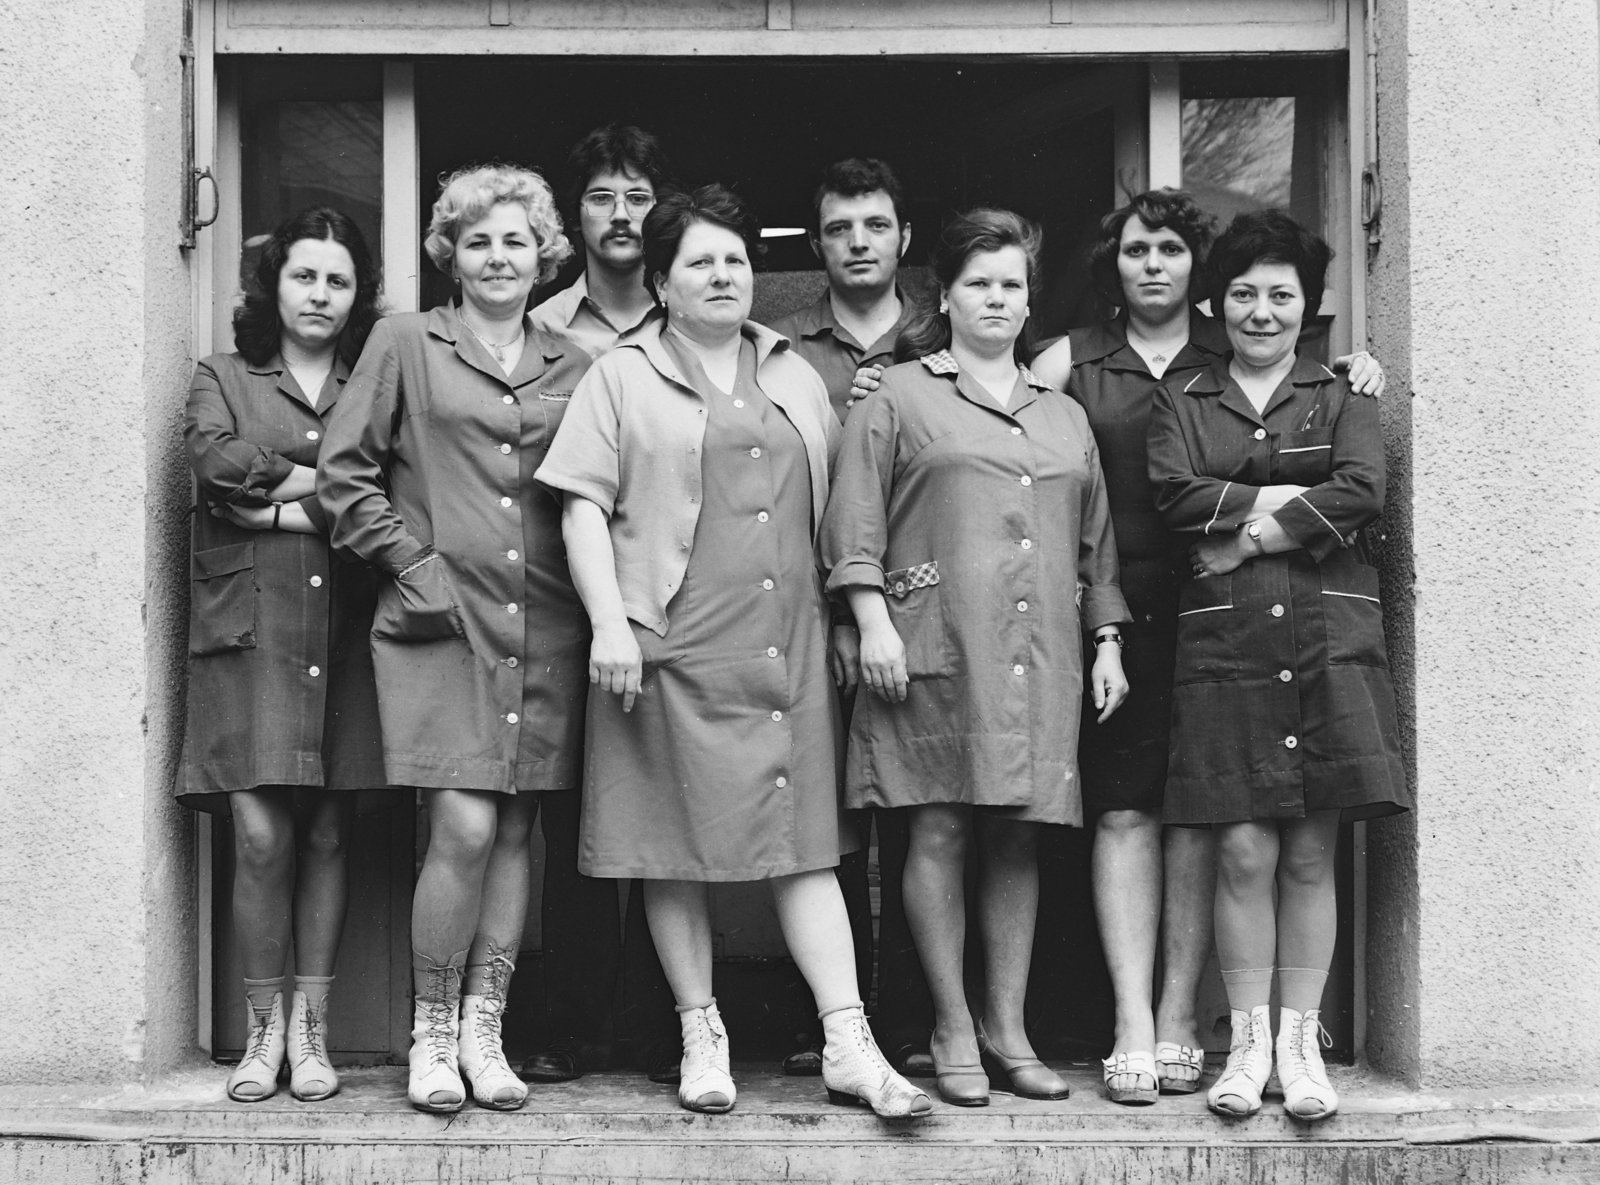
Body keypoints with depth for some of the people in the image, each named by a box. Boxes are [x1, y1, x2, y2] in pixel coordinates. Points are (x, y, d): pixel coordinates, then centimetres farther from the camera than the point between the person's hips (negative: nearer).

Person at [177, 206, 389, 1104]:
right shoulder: (224, 380, 14)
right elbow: (217, 459, -7)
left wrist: (286, 506, -7)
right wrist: (329, 480, -5)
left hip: (345, 632, 1)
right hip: (250, 630, -1)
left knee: (328, 833, 1)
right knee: (262, 834, -8)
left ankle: (312, 1028, 9)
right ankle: (265, 1029, 2)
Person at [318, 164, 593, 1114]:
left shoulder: (574, 368, 14)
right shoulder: (406, 345, 6)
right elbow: (346, 474, 3)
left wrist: (597, 594, 2)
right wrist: (416, 564, -4)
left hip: (547, 629, 3)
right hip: (442, 619, -3)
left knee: (515, 833, 4)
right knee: (465, 829, -12)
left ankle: (485, 1032, 14)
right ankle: (432, 1034, 4)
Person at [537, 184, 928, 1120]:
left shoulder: (796, 377, 18)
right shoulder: (623, 378, 5)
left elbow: (836, 504, 21)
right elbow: (585, 506, -2)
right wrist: (609, 624, -12)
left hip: (789, 649, 3)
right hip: (672, 650, -3)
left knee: (805, 843, -1)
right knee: (677, 845, 1)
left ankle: (849, 1043, -3)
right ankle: (702, 1035, 11)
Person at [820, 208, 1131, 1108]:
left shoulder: (1065, 417, 21)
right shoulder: (900, 399, 7)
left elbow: (1097, 543, 23)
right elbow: (856, 522, 1)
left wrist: (1107, 642, 16)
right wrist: (874, 621, -8)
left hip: (1041, 657, 4)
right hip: (937, 648, -4)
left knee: (1019, 836, 3)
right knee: (940, 832, -6)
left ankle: (1008, 1029, 10)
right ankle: (954, 1032, 2)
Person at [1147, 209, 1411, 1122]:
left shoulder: (1343, 400, 13)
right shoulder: (1183, 402, 14)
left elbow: (1362, 492, -6)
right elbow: (1174, 495, -4)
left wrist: (1248, 534, -8)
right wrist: (1291, 499, -6)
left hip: (1331, 643, 0)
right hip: (1225, 648, 0)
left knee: (1311, 854, 1)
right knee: (1244, 851, -4)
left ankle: (1301, 1040, 10)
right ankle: (1248, 1040, 6)